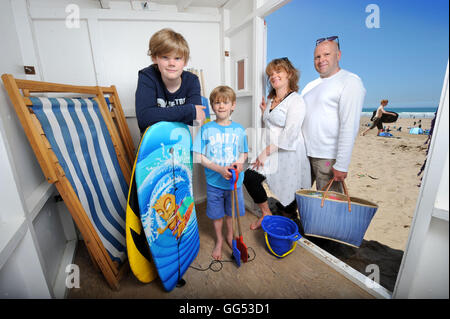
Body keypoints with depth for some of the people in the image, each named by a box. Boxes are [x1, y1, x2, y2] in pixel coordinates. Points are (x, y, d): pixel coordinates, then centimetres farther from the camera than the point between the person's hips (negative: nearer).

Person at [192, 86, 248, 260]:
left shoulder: (239, 129, -1)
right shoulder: (206, 129, -9)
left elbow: (244, 153, 8)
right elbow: (199, 156, -10)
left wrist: (240, 162, -15)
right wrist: (219, 169, -21)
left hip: (235, 181, 2)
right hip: (214, 182, -1)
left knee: (231, 212, 19)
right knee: (216, 214, 16)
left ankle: (230, 236, 46)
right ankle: (219, 239, 42)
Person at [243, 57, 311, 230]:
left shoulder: (295, 100, -10)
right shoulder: (271, 100, 15)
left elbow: (290, 134, -20)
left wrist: (266, 152, -19)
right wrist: (264, 112, 9)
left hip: (288, 155, -7)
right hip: (270, 152, 8)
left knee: (287, 195, 4)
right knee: (249, 177, -3)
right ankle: (266, 214, 17)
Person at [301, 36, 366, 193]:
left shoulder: (350, 81, -6)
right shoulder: (311, 85, 17)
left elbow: (349, 126, -15)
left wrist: (341, 165, -20)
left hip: (327, 156, -6)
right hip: (305, 153, 7)